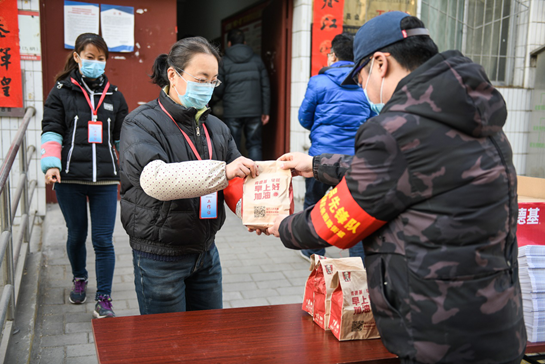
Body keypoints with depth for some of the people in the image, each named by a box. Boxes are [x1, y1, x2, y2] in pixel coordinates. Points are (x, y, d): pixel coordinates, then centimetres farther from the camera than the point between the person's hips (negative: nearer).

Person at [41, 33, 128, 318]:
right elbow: (51, 131, -2)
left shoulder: (114, 96, 12)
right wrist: (51, 165, -16)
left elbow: (124, 137, 16)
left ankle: (103, 299, 9)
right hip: (70, 178, -1)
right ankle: (79, 279, 40)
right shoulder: (61, 92, 4)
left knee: (103, 240, -2)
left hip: (105, 179, 1)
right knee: (76, 235, 14)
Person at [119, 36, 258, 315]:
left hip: (206, 252, 6)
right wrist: (222, 171, -39)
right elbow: (154, 179, -31)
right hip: (160, 258, -5)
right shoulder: (142, 124, -12)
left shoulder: (215, 127, 7)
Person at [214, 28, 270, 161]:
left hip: (232, 112, -2)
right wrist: (265, 111, 8)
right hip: (254, 111, 2)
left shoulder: (224, 62, 0)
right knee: (254, 145, 8)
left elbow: (219, 91, 1)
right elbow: (265, 87, 5)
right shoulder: (256, 59, 7)